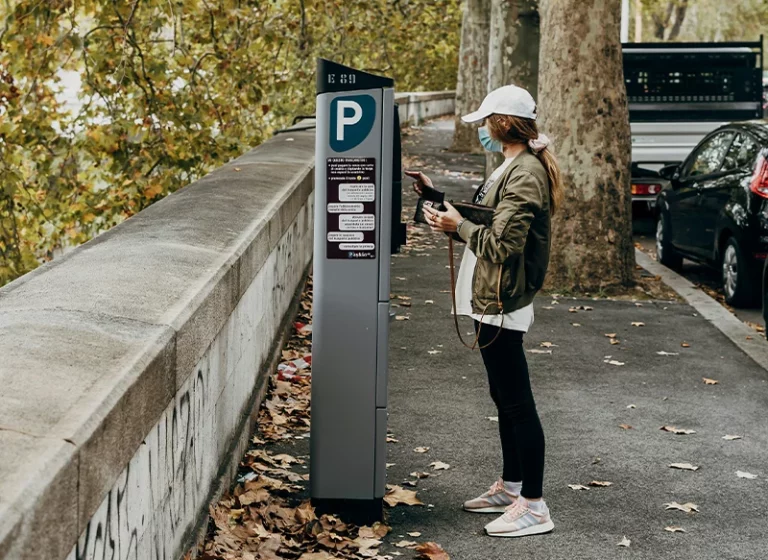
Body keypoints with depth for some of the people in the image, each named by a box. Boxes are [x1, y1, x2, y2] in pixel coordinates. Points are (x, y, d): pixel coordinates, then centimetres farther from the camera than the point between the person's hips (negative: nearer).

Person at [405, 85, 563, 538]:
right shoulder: (515, 167, 14)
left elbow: (501, 244, -24)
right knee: (506, 399, 18)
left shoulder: (525, 174, -19)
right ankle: (511, 487, 30)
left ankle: (534, 506, -1)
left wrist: (458, 225, -12)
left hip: (502, 305, -11)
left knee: (517, 402, -6)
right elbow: (483, 218, 18)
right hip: (492, 301, 11)